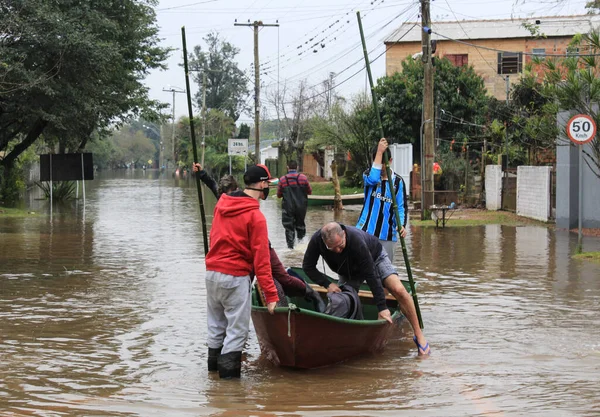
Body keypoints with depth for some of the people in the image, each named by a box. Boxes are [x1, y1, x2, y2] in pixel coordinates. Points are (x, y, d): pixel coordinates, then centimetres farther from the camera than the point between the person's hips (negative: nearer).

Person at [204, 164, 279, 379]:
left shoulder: (221, 205, 6)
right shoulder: (256, 216, -15)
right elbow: (261, 259, -16)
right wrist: (271, 295, -15)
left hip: (212, 272, 7)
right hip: (235, 277, -7)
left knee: (216, 323, 19)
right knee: (238, 328, 2)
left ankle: (214, 361, 30)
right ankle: (228, 369, 3)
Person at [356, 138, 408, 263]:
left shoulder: (398, 181, 3)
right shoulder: (368, 174, 2)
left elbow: (401, 206, 1)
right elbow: (373, 179, -23)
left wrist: (401, 225, -19)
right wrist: (379, 151, -22)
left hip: (387, 234, 1)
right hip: (366, 231, -1)